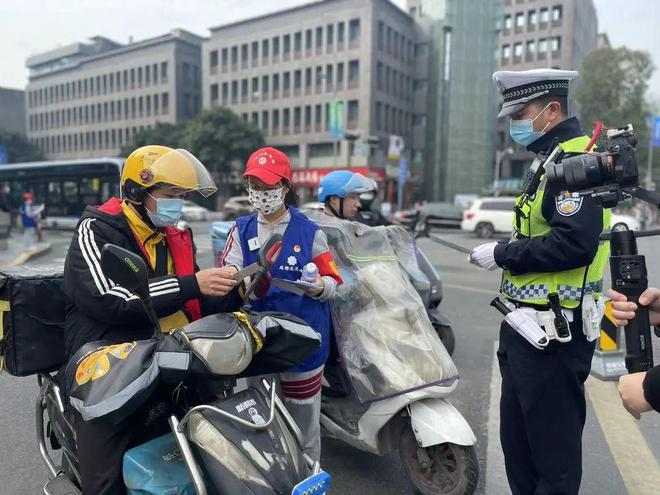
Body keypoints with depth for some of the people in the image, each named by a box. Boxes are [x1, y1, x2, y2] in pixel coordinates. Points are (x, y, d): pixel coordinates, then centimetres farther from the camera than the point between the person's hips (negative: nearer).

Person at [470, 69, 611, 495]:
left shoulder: (574, 159, -16)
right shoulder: (551, 159, 16)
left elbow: (575, 244, -28)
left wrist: (502, 254, -18)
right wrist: (504, 253, 6)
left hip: (553, 332, -10)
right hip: (528, 324, 10)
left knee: (552, 442, 5)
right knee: (517, 432, 22)